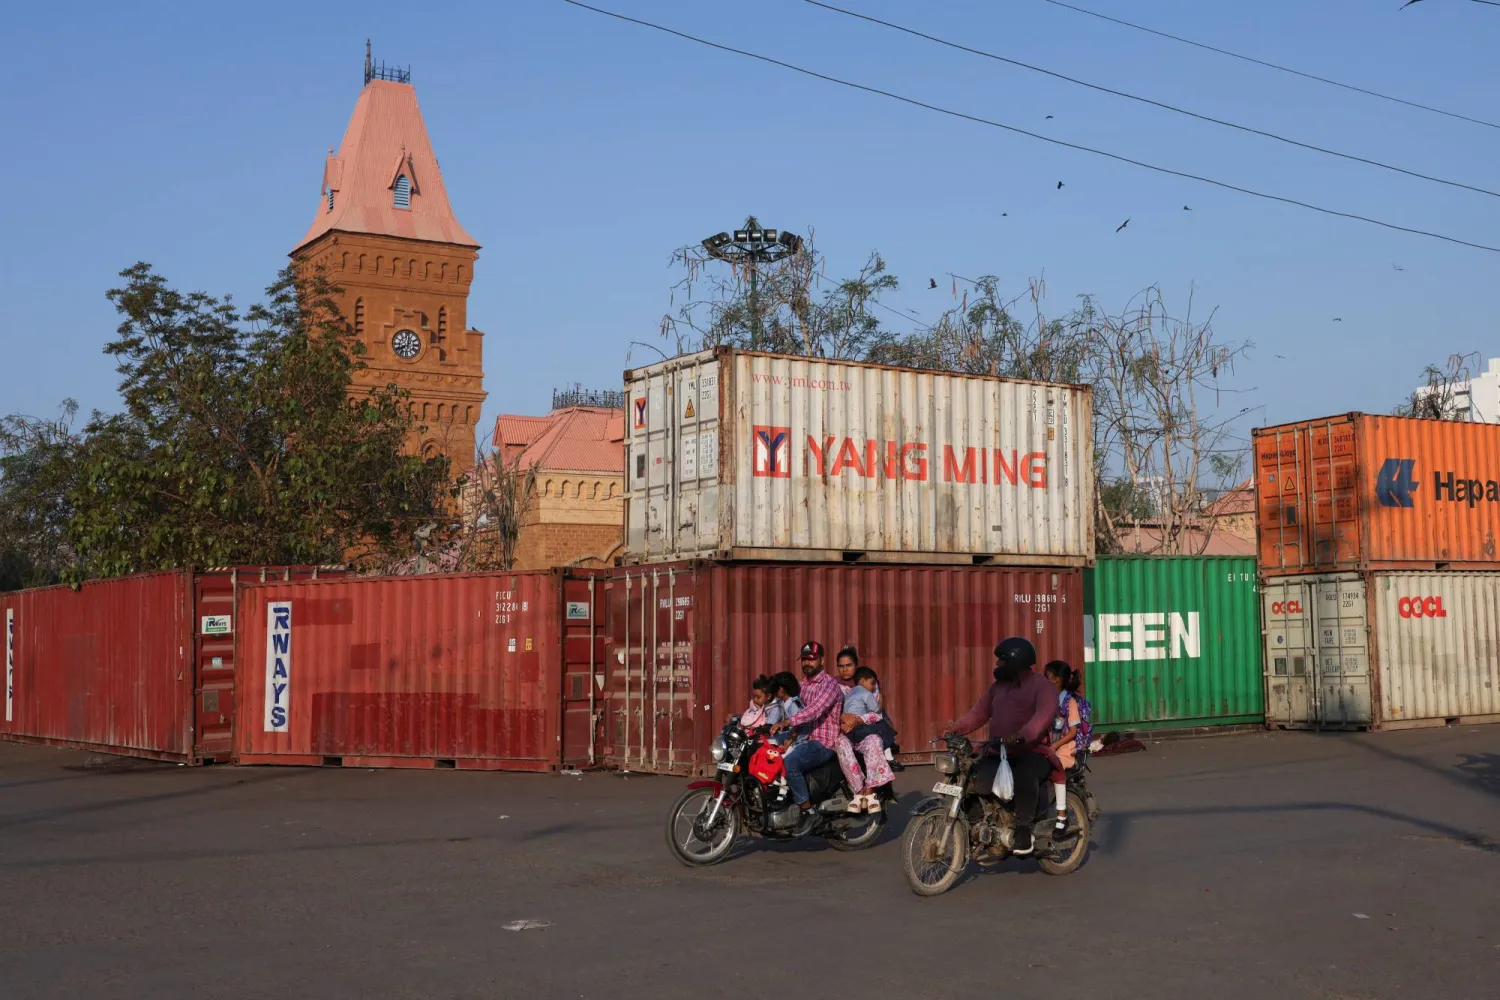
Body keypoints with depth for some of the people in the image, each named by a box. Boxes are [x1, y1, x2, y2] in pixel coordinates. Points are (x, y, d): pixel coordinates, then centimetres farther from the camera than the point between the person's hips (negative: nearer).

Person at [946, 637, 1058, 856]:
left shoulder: (1042, 686, -6)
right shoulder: (999, 686, 19)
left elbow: (1043, 717, -24)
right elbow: (980, 711, 13)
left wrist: (1019, 737, -42)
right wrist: (955, 729, -4)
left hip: (1032, 752, -7)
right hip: (999, 753, 7)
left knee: (1024, 776, -39)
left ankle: (1023, 831, -28)